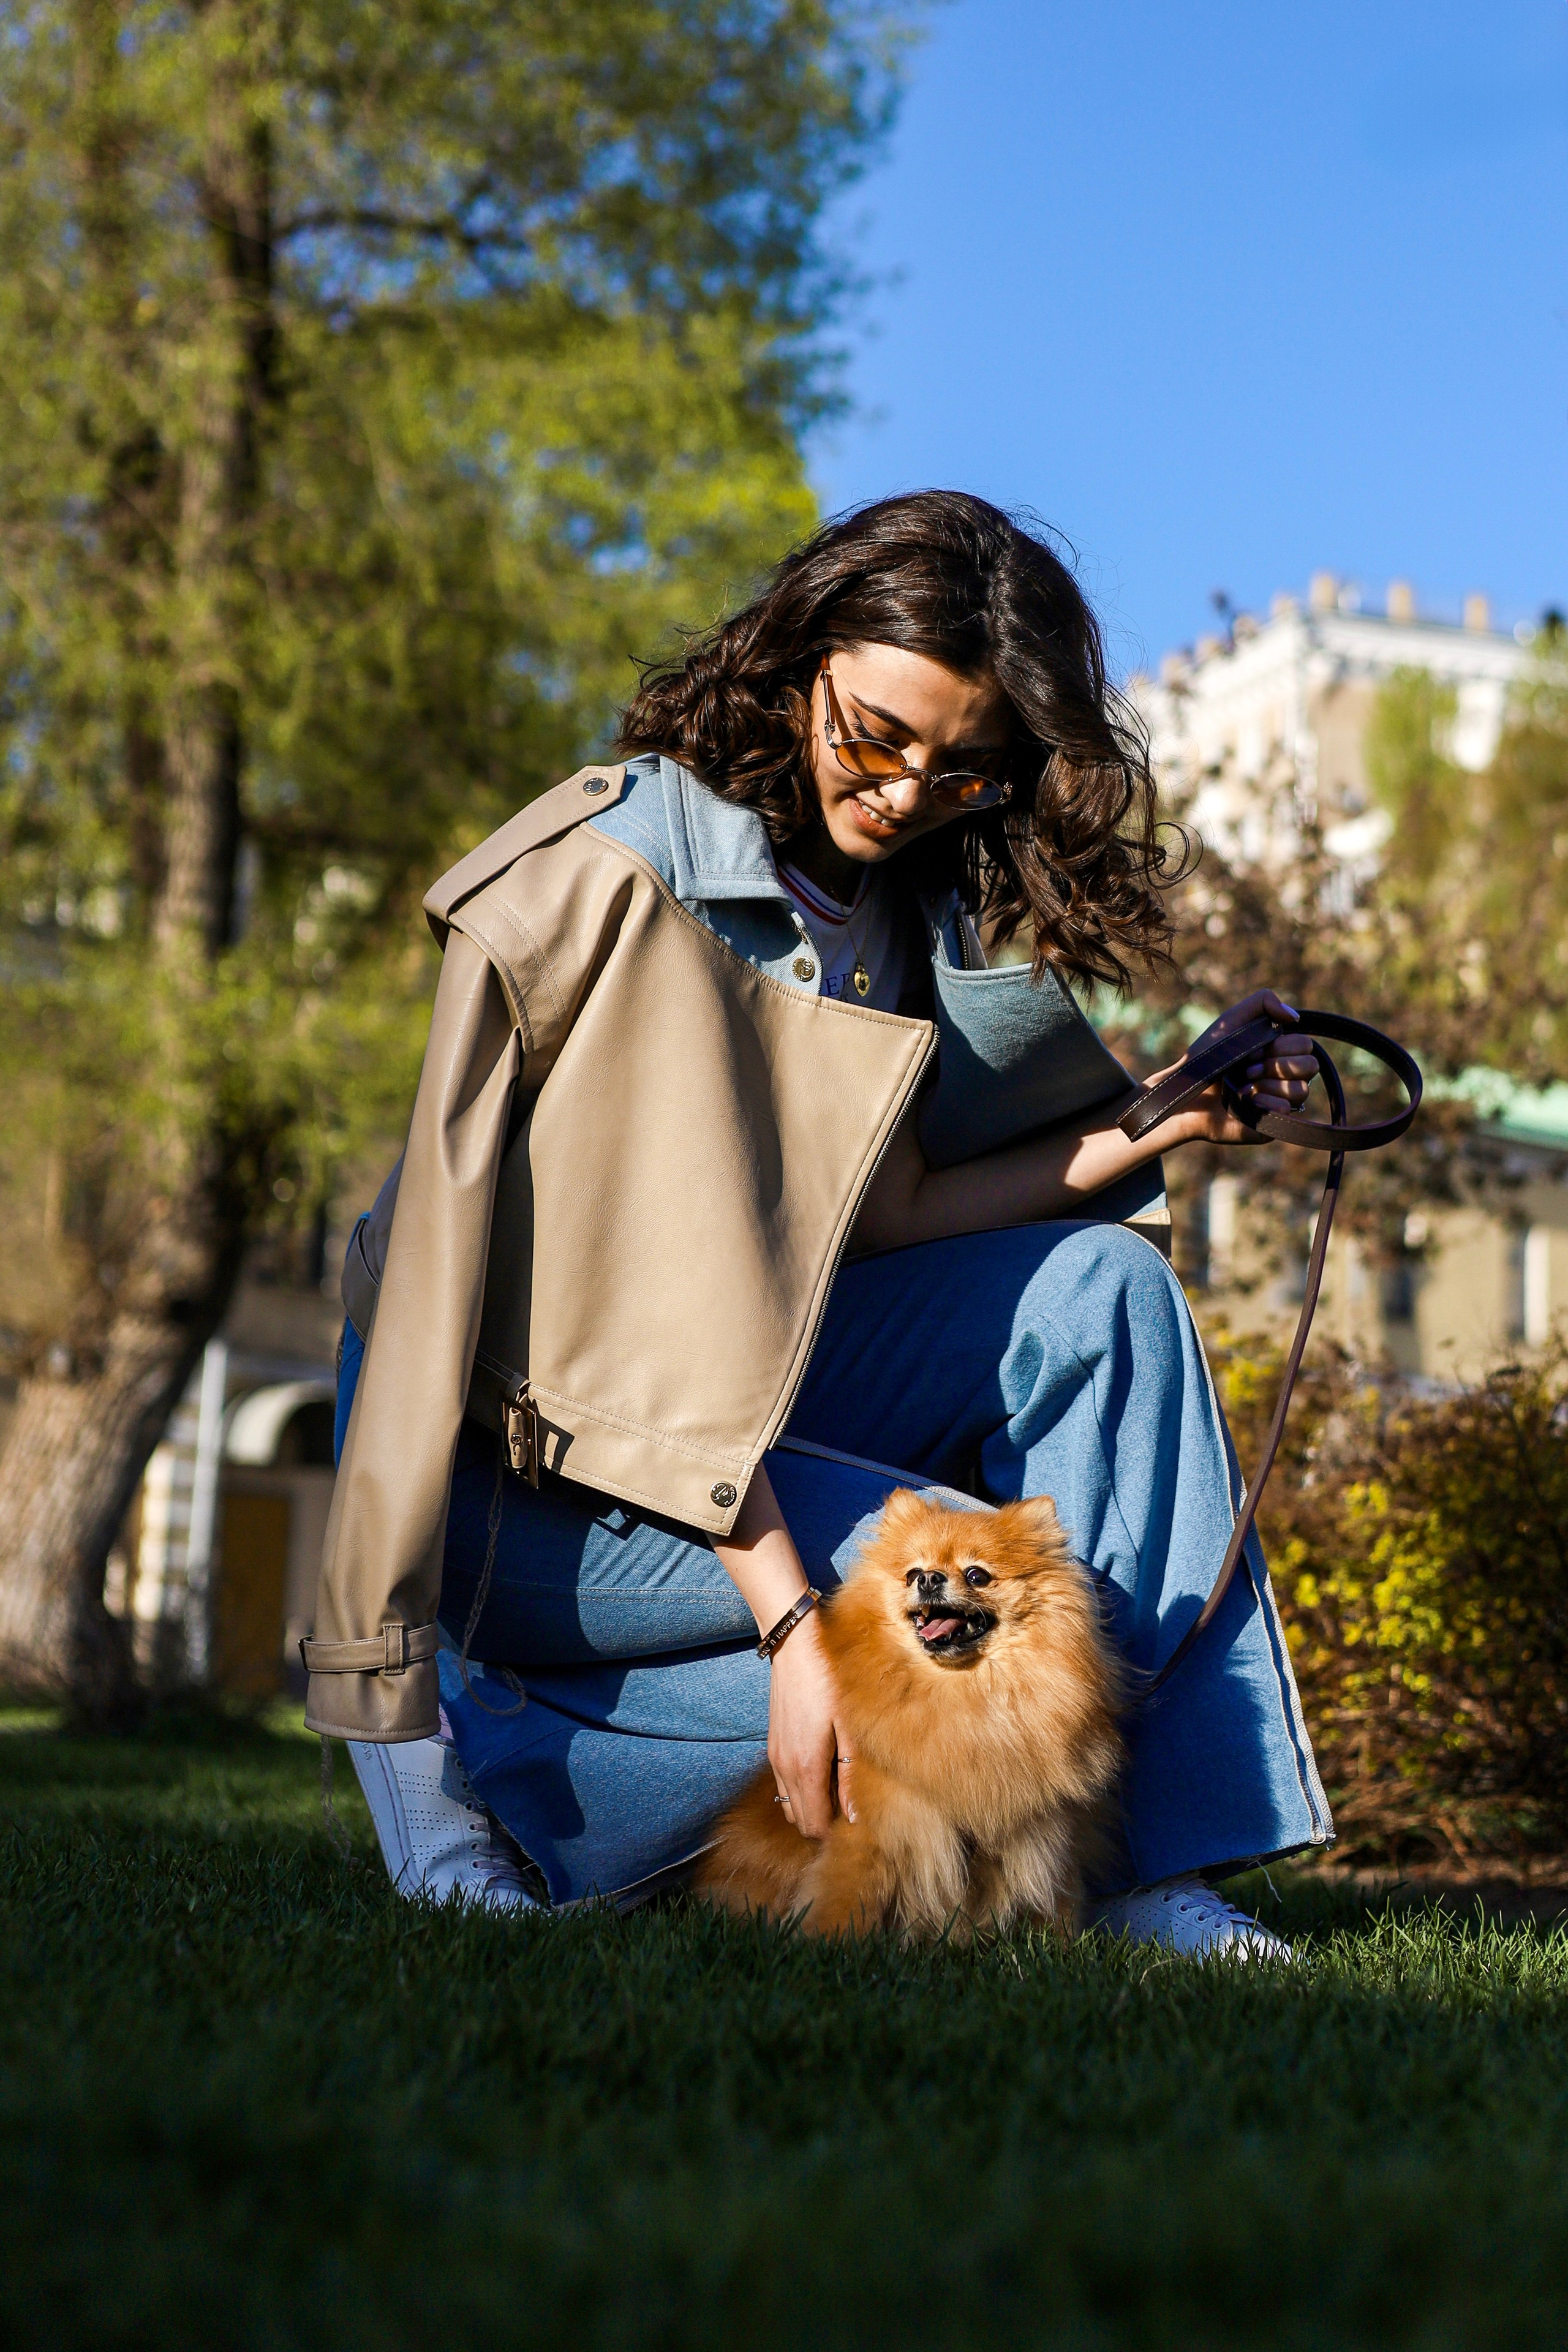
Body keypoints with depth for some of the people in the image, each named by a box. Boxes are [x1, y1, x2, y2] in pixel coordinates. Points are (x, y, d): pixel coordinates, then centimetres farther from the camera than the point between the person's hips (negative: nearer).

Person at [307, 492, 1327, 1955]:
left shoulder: (920, 902, 4)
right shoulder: (606, 871, -19)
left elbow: (868, 1216, 3)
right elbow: (641, 1284, -24)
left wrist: (1157, 1127, -6)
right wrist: (787, 1613, -30)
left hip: (747, 1394, 8)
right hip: (522, 1449, -7)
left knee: (1101, 1293, -6)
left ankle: (1143, 1860, -7)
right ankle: (472, 1754, -9)